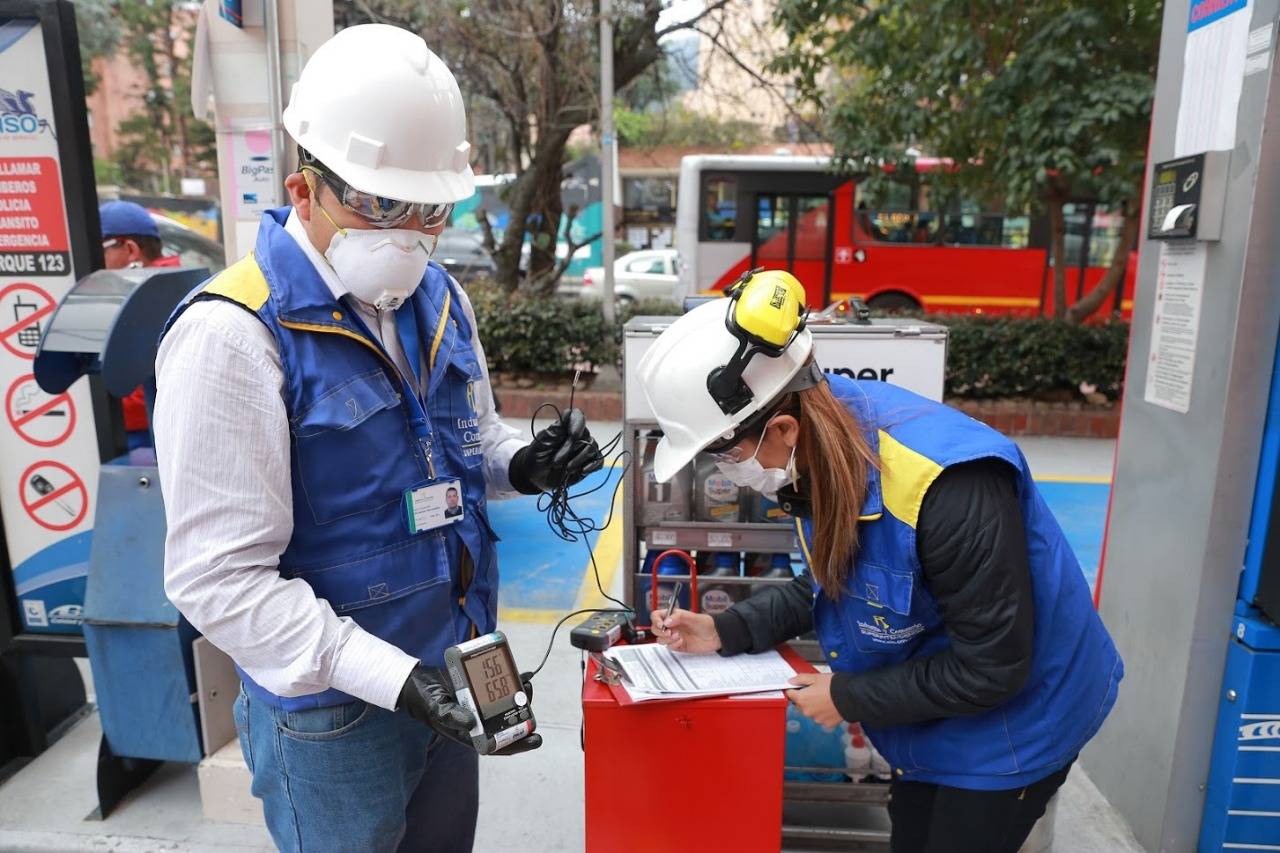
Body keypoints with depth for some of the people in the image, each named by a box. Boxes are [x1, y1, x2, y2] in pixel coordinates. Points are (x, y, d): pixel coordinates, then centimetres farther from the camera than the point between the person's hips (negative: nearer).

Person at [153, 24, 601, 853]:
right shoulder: (232, 334, -22)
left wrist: (525, 464, -9)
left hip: (453, 677, 7)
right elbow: (219, 578, -22)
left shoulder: (435, 295, 1)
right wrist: (392, 679, -28)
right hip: (333, 708, -6)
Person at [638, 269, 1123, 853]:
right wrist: (729, 631, -8)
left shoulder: (950, 488, -39)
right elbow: (833, 583, 3)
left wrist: (850, 699, -19)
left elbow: (992, 667, -28)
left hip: (1010, 723, -7)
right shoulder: (820, 454, -13)